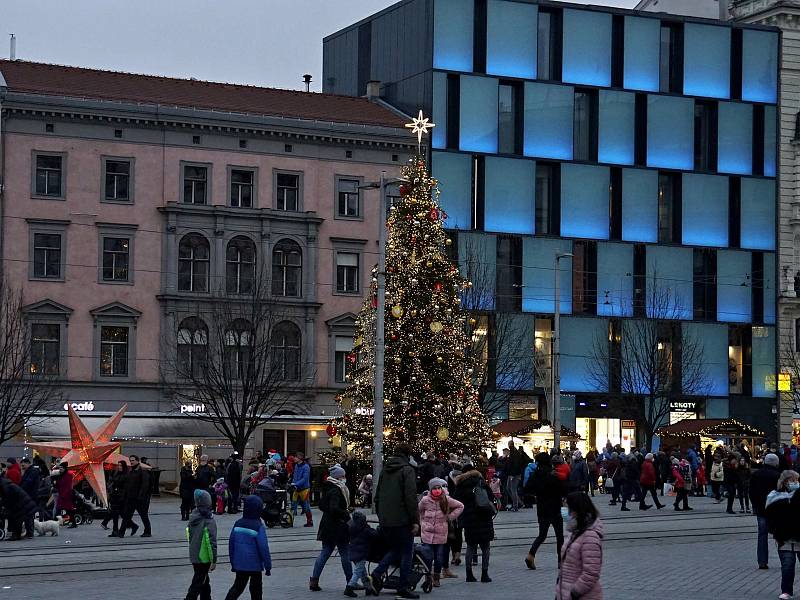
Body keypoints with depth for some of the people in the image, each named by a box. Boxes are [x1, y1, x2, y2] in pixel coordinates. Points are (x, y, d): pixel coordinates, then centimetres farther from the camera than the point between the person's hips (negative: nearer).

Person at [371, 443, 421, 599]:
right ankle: (403, 587, 2)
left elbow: (377, 497, 18)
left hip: (385, 520, 7)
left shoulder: (385, 470, 13)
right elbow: (411, 497, -16)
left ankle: (377, 573, -1)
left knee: (394, 549, 20)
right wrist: (415, 520, -13)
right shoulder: (407, 470, -9)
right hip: (402, 520, -7)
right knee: (407, 551, 3)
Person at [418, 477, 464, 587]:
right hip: (427, 534, -1)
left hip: (441, 534, 1)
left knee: (439, 558, 3)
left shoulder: (446, 500, -1)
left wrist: (450, 517, 4)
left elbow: (460, 506, 11)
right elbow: (419, 511, 19)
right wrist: (422, 523, 10)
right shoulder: (425, 500, -1)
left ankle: (436, 578, 17)